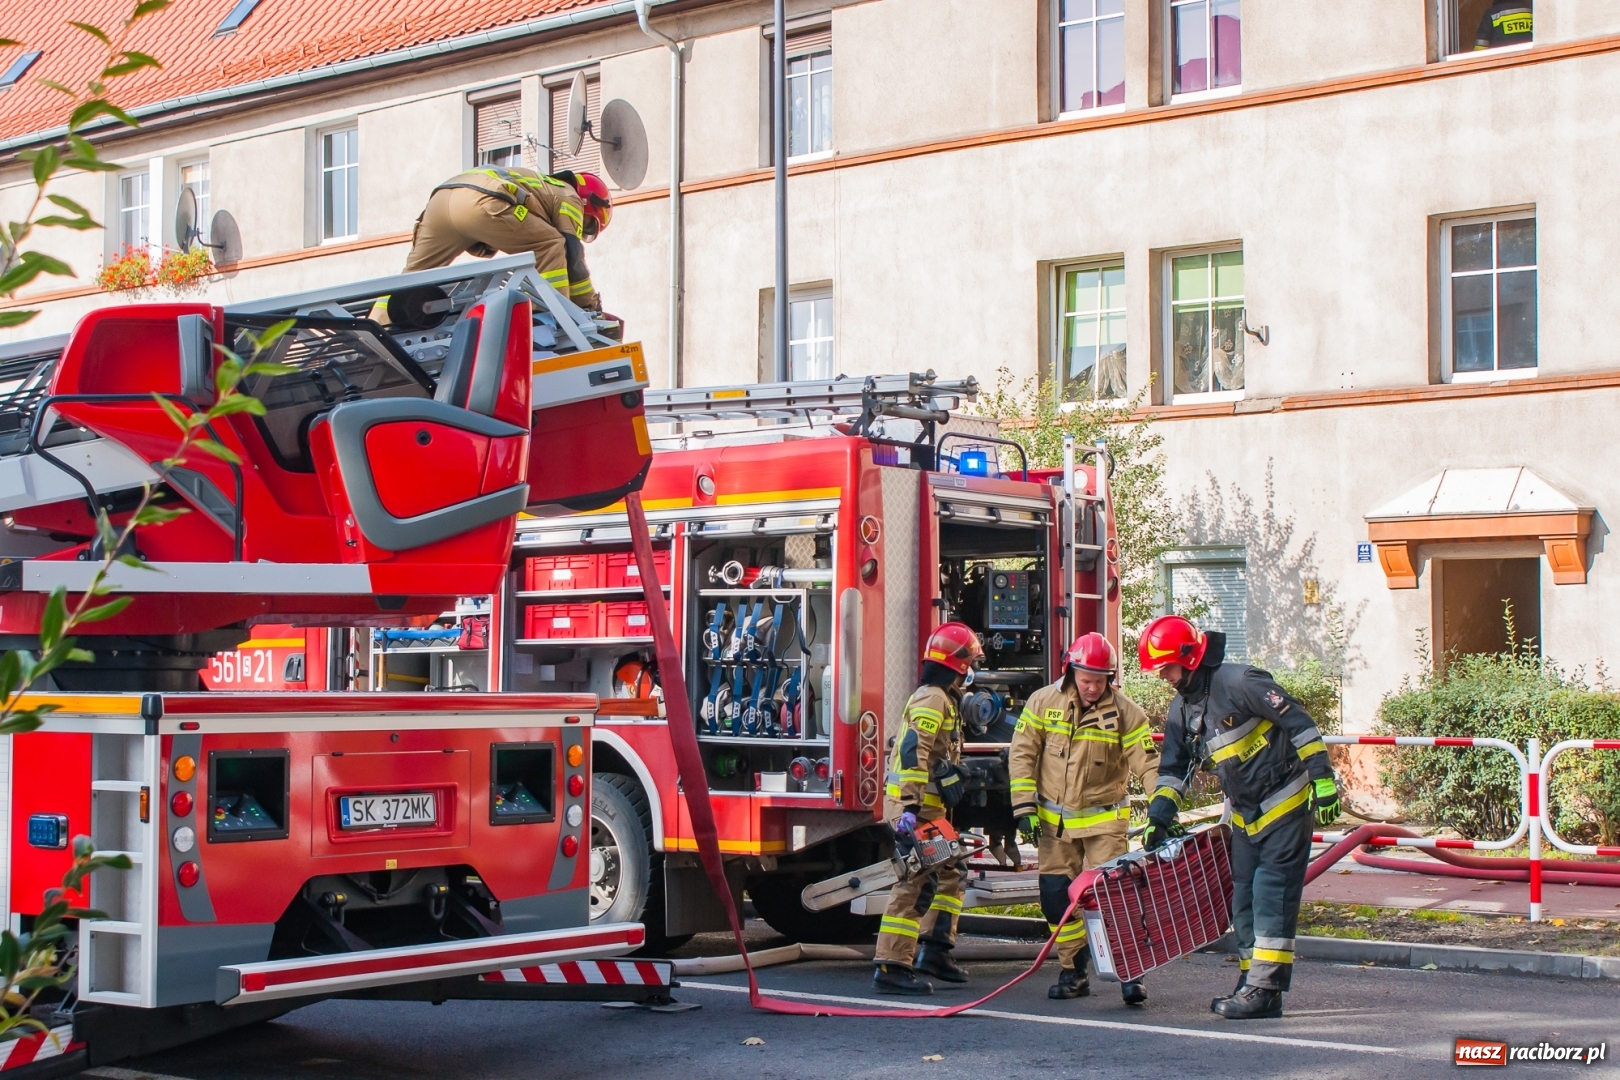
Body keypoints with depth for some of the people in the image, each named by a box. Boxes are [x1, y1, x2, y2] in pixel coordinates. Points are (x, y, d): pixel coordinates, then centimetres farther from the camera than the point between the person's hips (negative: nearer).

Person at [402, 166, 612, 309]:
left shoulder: (542, 185, 41)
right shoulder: (568, 197, 20)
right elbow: (572, 256, 10)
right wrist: (591, 305, 18)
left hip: (443, 195, 8)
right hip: (482, 201, -8)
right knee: (553, 247, 2)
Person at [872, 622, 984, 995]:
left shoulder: (944, 699, 20)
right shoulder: (933, 698, -13)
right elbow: (913, 753, -24)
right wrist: (911, 807, -30)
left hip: (929, 808, 11)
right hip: (915, 808, -11)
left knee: (949, 875, 17)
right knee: (916, 885, -12)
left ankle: (934, 950, 20)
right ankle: (891, 968, -13)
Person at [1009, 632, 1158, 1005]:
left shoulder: (1125, 712, -9)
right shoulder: (1043, 702, -4)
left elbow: (1147, 764, -9)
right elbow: (1022, 754, 0)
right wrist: (1024, 807, -5)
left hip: (1105, 820, -2)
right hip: (1054, 820, 2)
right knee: (1056, 896, 3)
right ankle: (1073, 972, 16)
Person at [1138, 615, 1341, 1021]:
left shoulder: (1239, 682, -18)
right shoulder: (1181, 712, 7)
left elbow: (1298, 722, -18)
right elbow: (1172, 770, 14)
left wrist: (1322, 778, -20)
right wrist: (1160, 815, 2)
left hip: (1286, 805, -8)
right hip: (1245, 816, 9)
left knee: (1272, 895, -10)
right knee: (1244, 898, 10)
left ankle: (1265, 990, -10)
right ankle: (1252, 982, 18)